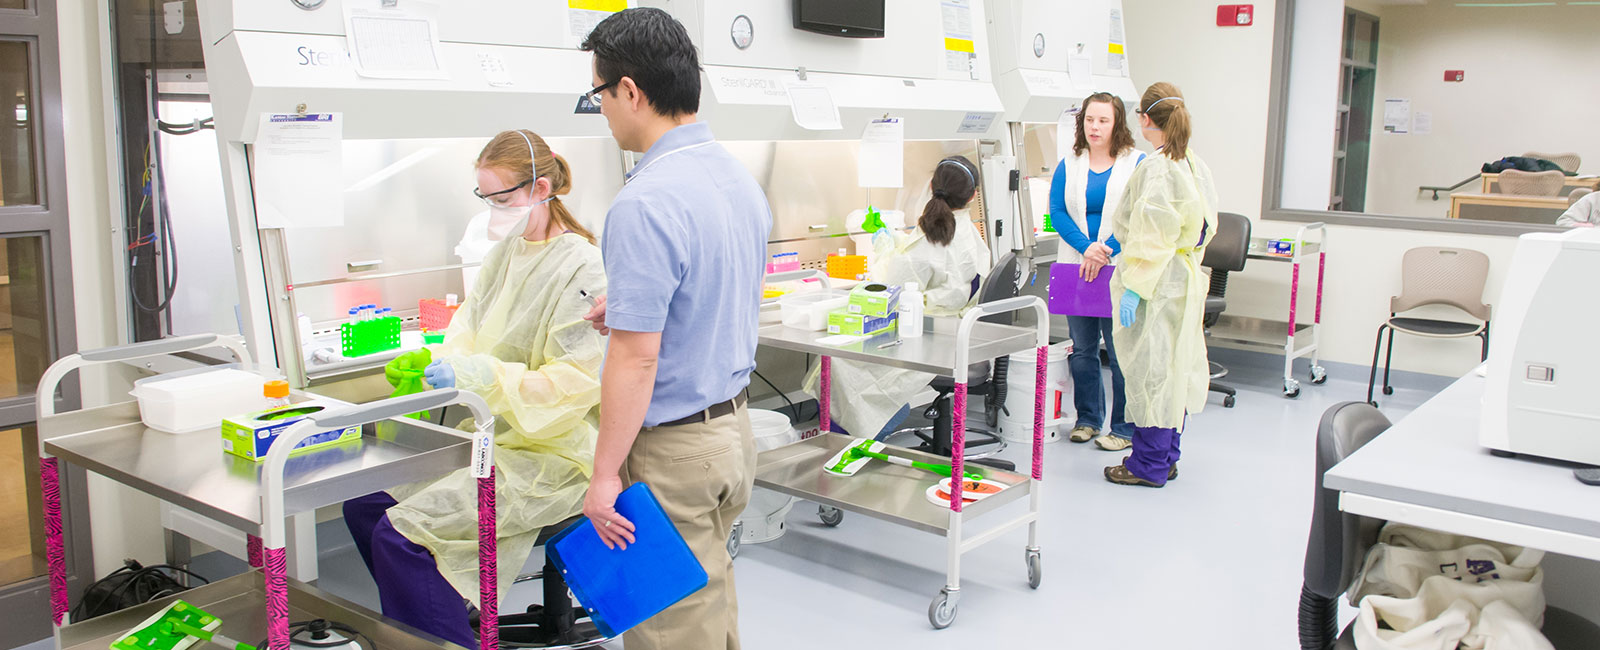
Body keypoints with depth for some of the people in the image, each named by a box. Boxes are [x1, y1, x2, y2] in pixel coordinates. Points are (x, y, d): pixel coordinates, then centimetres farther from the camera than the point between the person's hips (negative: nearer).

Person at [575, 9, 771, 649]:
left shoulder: (645, 203, -23)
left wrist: (604, 475, -15)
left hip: (674, 451, -9)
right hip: (734, 427, 9)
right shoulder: (740, 177, 5)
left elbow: (636, 361, -23)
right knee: (712, 589, 22)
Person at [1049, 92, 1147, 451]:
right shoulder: (1069, 165, 9)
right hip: (1076, 268, 4)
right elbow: (1057, 211, 2)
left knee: (1121, 350, -2)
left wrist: (1105, 252, -16)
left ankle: (1124, 427, 9)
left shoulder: (1136, 164, -1)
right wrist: (1086, 247, -13)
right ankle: (1087, 418, 25)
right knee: (1082, 348, 11)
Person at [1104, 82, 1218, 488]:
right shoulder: (1196, 165, 8)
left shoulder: (1155, 170, -18)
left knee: (1149, 367, -1)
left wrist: (1133, 287, -18)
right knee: (1173, 367, 15)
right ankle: (1166, 458, 26)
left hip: (1156, 283, -9)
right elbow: (1205, 225, 16)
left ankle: (1149, 465, 8)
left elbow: (1151, 238, -21)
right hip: (1185, 279, 9)